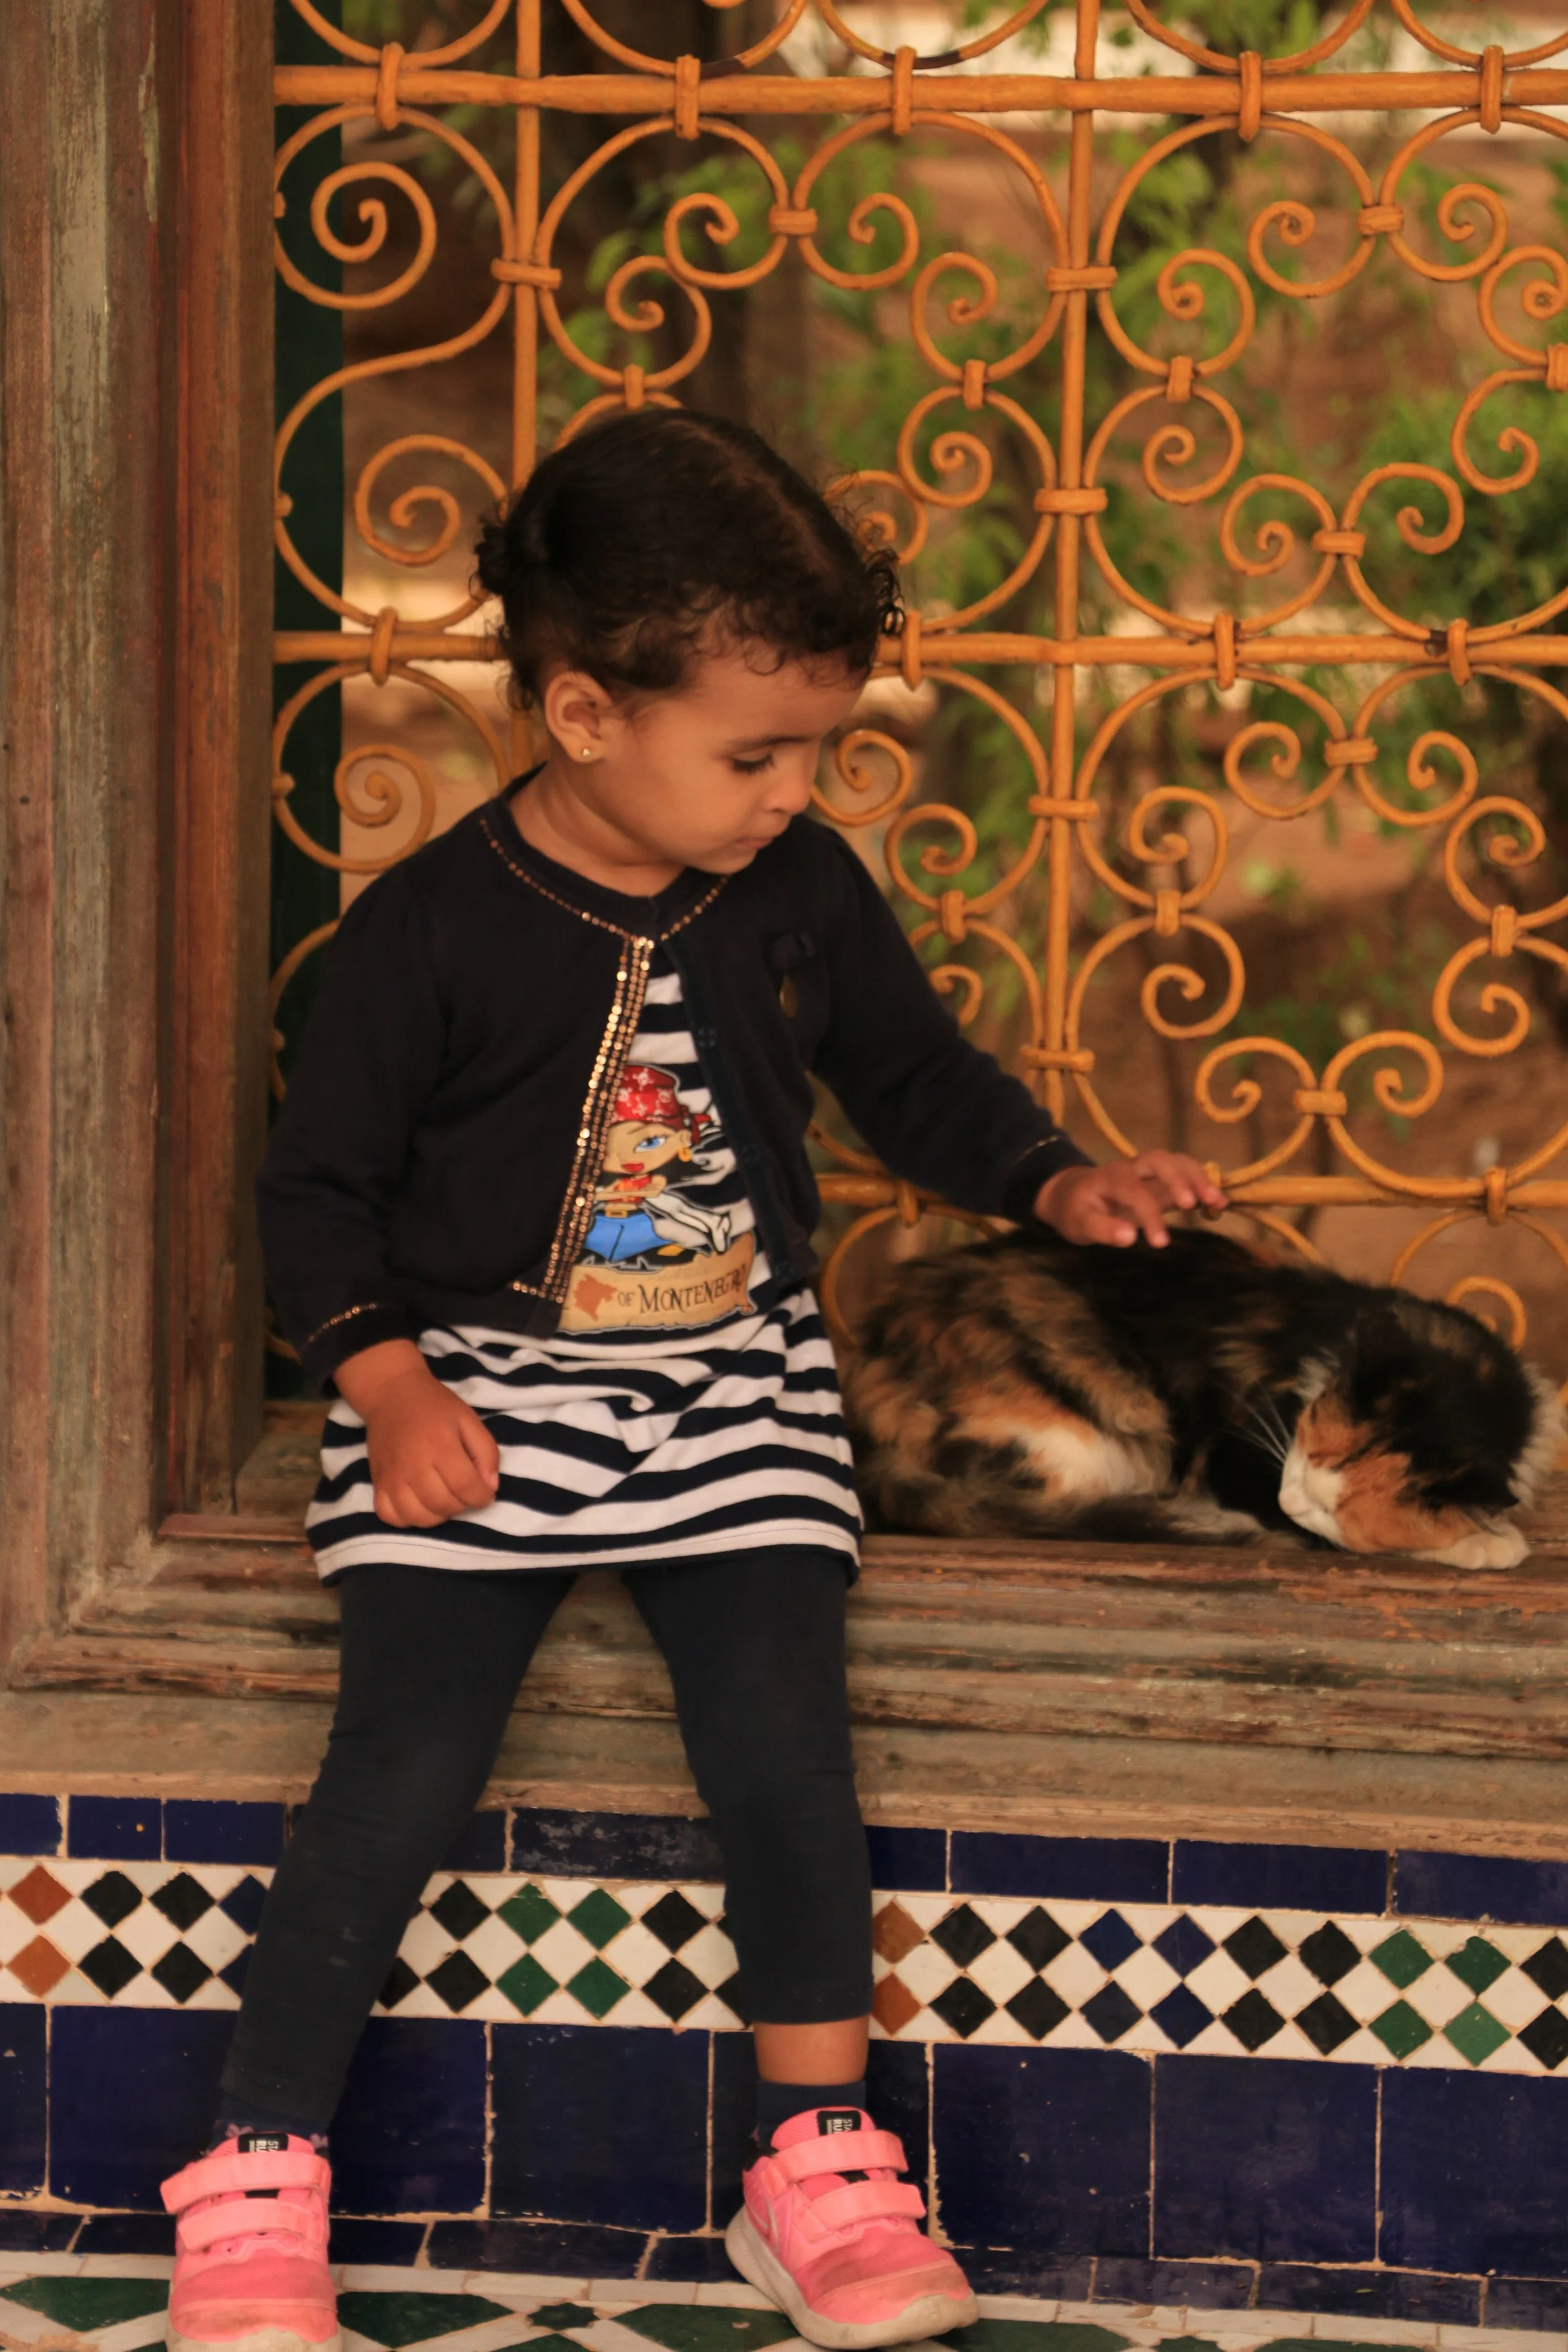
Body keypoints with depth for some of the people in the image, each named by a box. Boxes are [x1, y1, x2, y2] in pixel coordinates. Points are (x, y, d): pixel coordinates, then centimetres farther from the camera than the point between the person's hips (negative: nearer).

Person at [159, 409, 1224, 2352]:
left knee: (782, 1745, -13)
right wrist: (387, 1378, -16)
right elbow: (317, 1186, -3)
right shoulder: (429, 931, -10)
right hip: (475, 1392, -3)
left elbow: (916, 1078, 18)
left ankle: (821, 2169, 3)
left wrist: (1060, 1184, 2)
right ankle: (257, 2184, 1)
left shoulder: (803, 899, 2)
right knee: (402, 1770, -13)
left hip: (736, 1395, 3)